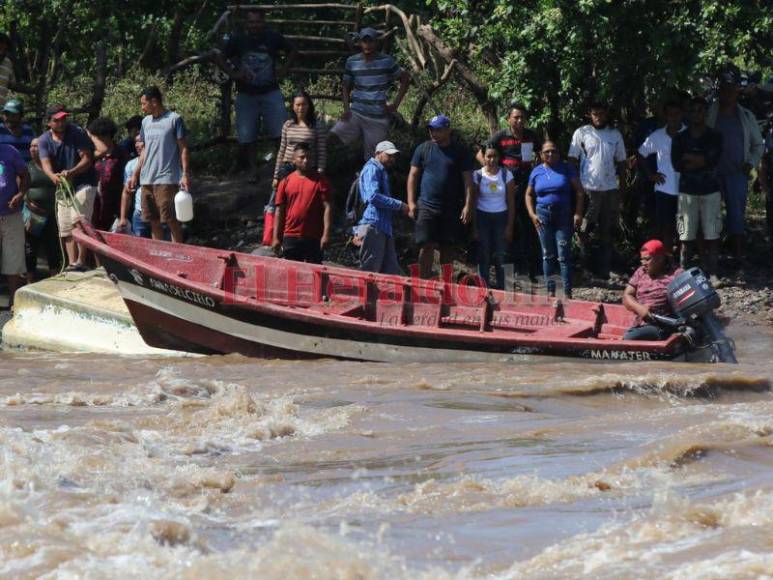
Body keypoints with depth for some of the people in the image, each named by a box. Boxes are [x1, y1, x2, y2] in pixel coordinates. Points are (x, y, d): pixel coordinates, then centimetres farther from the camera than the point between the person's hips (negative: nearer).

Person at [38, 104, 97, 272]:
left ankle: (81, 262, -21)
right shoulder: (44, 140, 0)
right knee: (66, 229, 5)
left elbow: (87, 159, -14)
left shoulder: (78, 133, -10)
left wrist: (71, 172, -33)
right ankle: (72, 263, 8)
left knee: (78, 223, -19)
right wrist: (53, 176, -39)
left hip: (84, 184, -6)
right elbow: (45, 163, -15)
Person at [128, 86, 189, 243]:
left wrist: (185, 174, -11)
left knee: (171, 220, -7)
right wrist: (135, 175, 17)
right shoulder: (146, 122, 15)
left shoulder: (174, 119, -4)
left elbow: (183, 149, -4)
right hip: (147, 180, 6)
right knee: (154, 221, 7)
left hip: (167, 178, -6)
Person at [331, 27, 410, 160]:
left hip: (378, 118, -2)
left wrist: (395, 104, 1)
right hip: (355, 114, 2)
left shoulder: (387, 61, -2)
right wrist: (346, 109, -2)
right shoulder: (352, 62, 5)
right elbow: (346, 88, 14)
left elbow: (405, 80, 8)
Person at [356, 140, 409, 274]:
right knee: (369, 270, -9)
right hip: (373, 225, -10)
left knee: (391, 271, 5)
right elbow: (373, 197, -19)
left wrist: (400, 208, 15)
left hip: (384, 227, 10)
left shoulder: (382, 171, 26)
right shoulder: (372, 169, -5)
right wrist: (399, 205, -15)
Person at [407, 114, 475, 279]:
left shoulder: (460, 152, 4)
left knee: (447, 248, 5)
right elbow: (413, 175, 8)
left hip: (452, 209, 0)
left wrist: (468, 206, -6)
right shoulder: (423, 149, 7)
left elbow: (468, 180, 3)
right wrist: (411, 202, -1)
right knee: (427, 247, -7)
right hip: (427, 206, 0)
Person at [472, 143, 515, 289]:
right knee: (484, 257, -3)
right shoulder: (478, 175, 1)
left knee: (500, 256, -5)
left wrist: (510, 226, -3)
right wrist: (474, 227, -3)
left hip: (501, 217, 0)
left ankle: (501, 288, 0)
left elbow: (511, 202, 3)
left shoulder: (506, 174, 2)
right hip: (482, 217, 0)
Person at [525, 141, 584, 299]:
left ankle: (567, 293, -9)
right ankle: (550, 291, 11)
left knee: (564, 255, -8)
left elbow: (579, 191, 0)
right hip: (543, 215, 3)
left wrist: (578, 213, -9)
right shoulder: (536, 172, 10)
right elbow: (529, 194, 16)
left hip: (564, 215, -3)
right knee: (548, 255, 6)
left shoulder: (567, 169, 3)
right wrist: (532, 214, 2)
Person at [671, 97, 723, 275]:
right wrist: (701, 161, -8)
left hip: (710, 191, 0)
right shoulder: (680, 138, 6)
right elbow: (677, 164, -5)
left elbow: (713, 161, -9)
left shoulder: (714, 137, 5)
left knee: (712, 235, -3)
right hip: (687, 191, 0)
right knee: (687, 237, -2)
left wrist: (688, 157, -7)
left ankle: (711, 273, 2)